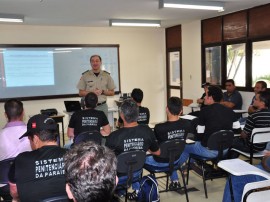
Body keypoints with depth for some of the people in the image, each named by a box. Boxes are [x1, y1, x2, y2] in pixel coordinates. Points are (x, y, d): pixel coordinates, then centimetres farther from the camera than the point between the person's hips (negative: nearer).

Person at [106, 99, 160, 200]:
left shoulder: (114, 136, -31)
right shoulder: (147, 131, -20)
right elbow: (157, 153, -3)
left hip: (118, 175, -3)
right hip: (137, 172, 3)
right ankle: (137, 189, 30)